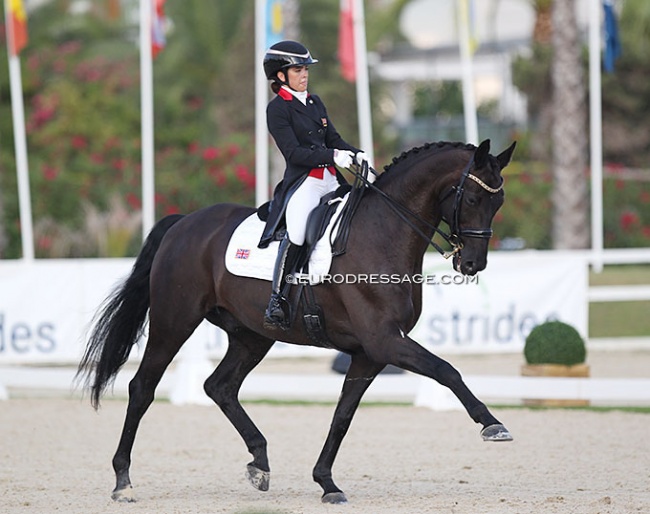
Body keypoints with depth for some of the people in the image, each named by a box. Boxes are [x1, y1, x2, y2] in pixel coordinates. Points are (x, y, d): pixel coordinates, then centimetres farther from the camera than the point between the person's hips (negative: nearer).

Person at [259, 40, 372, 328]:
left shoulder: (314, 102, 19)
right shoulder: (277, 109, -4)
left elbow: (334, 139, 19)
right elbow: (293, 152, -14)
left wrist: (356, 154, -1)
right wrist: (333, 156, -24)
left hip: (331, 179, 8)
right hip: (301, 181, -8)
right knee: (297, 233, -29)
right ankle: (276, 301, -26)